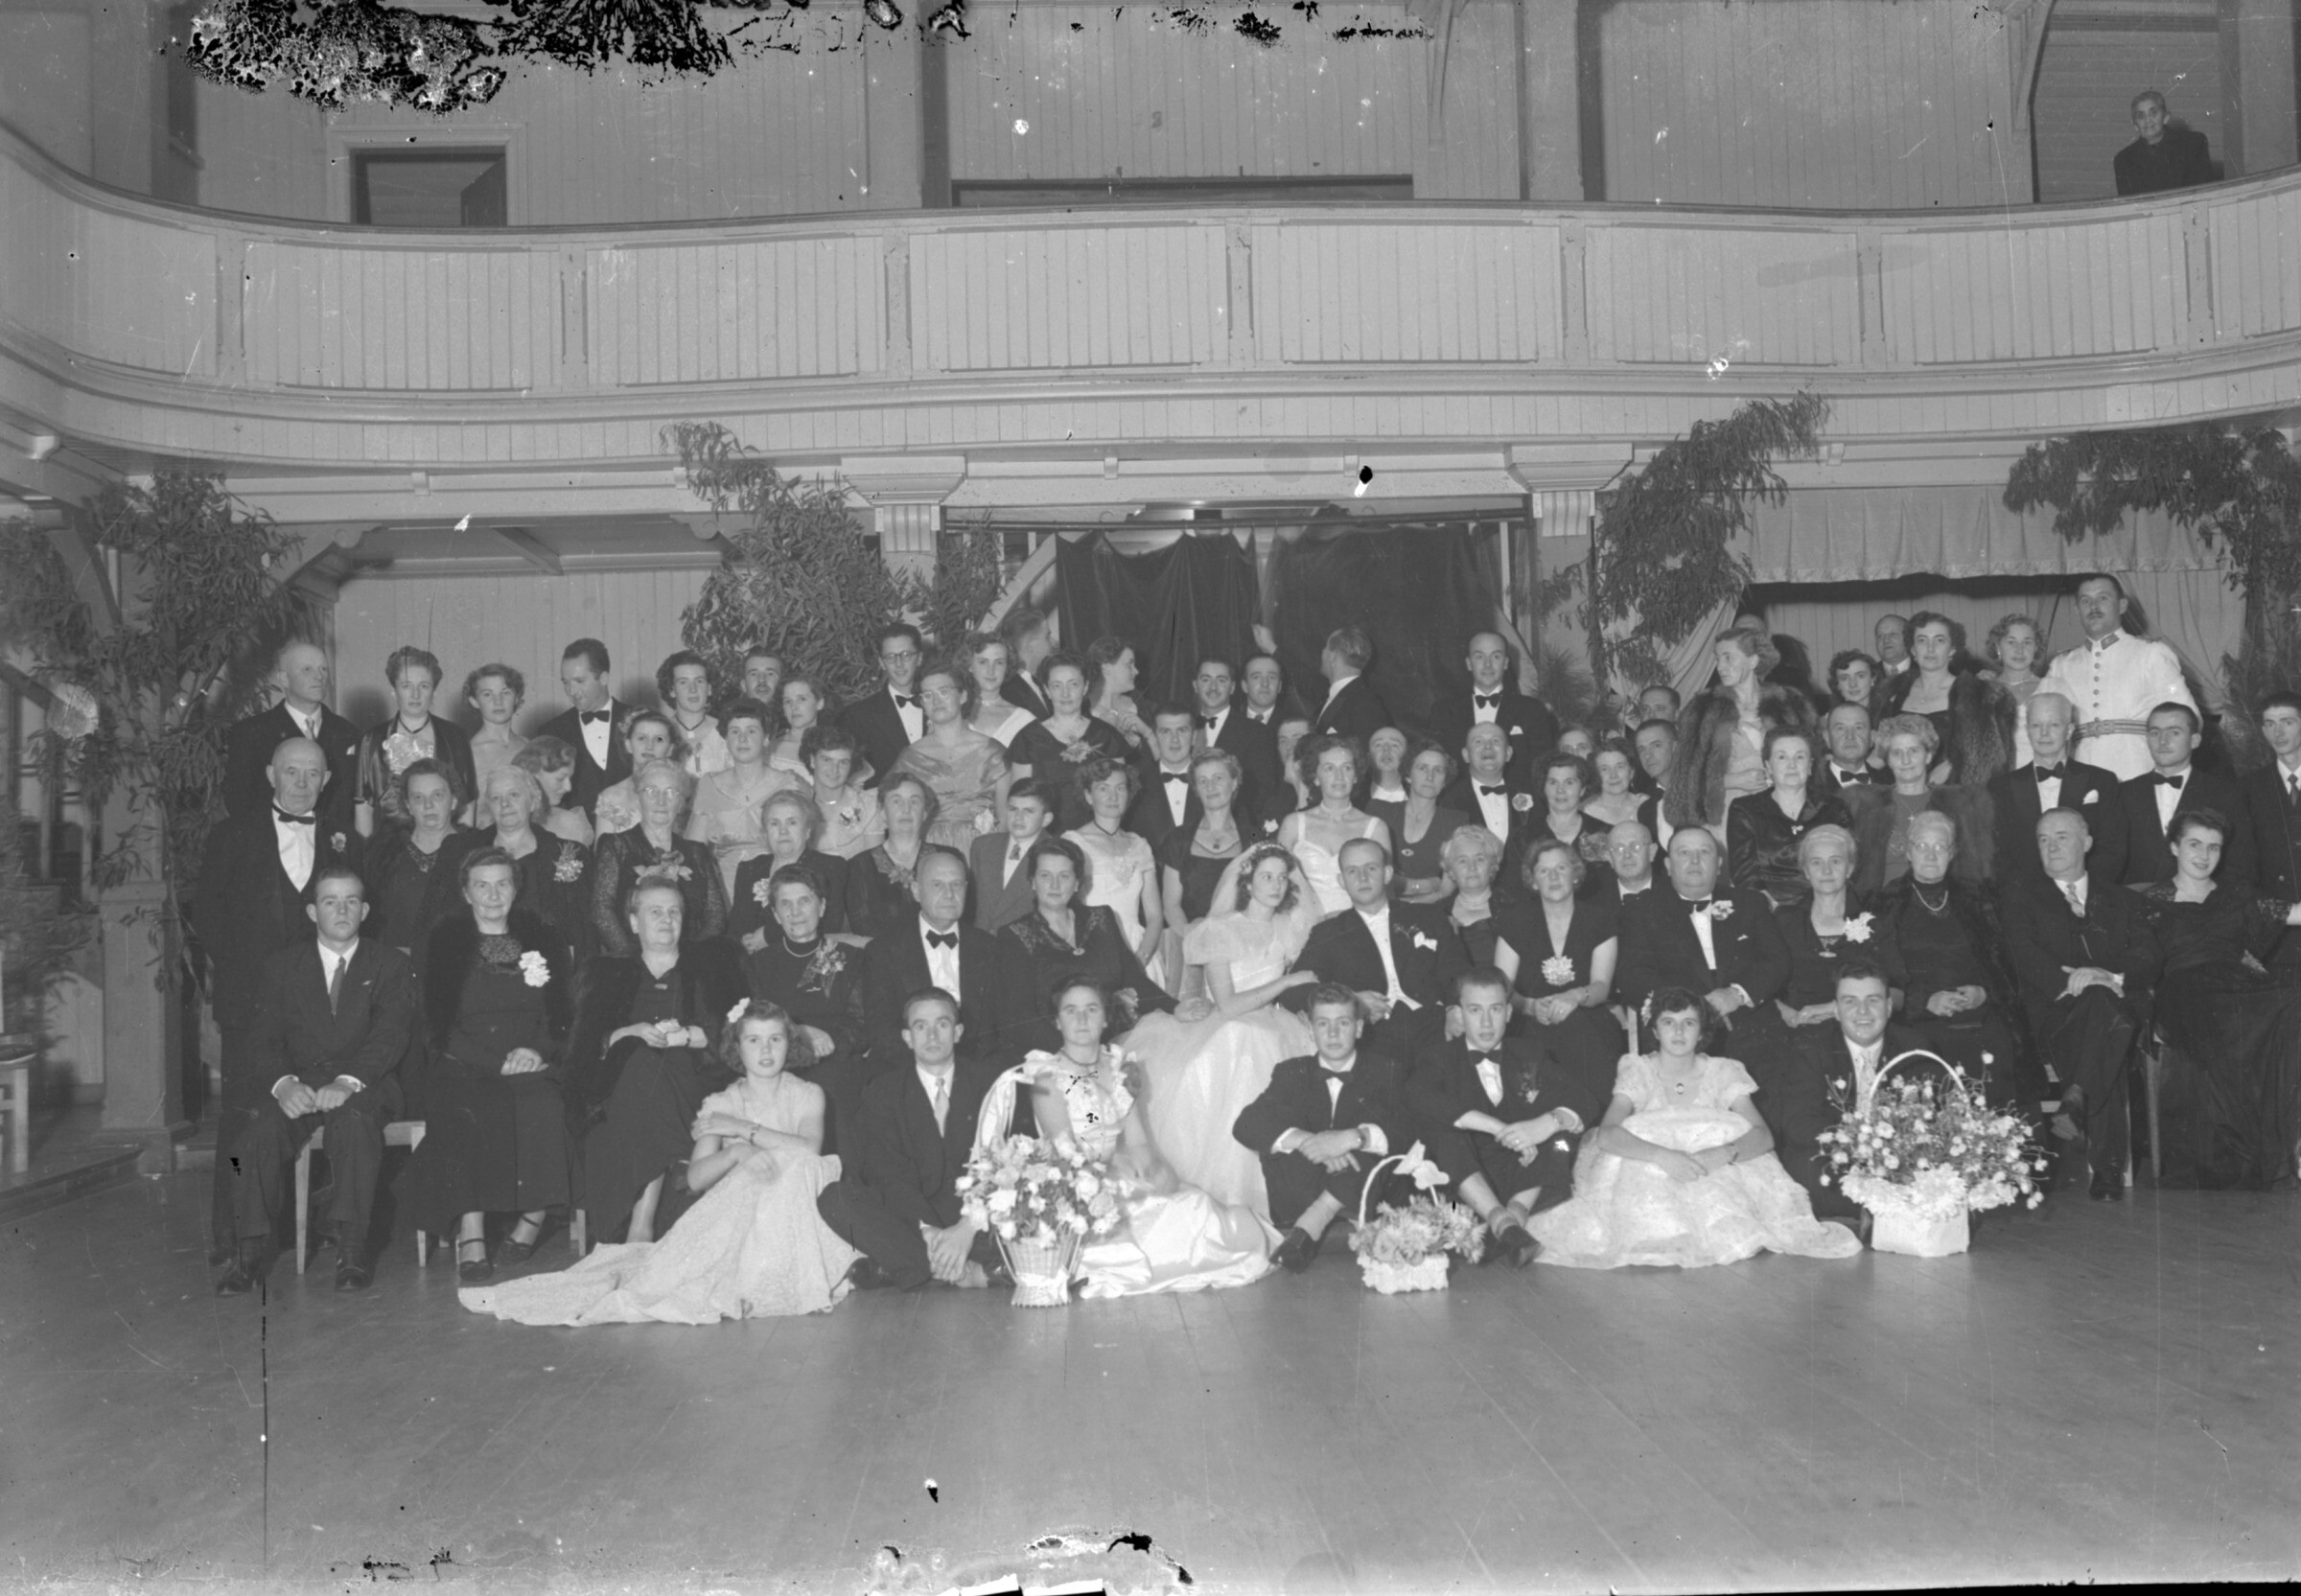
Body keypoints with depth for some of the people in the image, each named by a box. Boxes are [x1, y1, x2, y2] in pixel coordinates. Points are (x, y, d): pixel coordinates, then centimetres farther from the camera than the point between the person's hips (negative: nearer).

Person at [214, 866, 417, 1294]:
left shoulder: (391, 965, 10)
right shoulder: (281, 966, 15)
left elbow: (392, 1034, -5)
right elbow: (265, 1039, 5)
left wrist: (347, 1082, -23)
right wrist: (284, 1083, -18)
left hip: (366, 1086, -2)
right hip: (298, 1085, 2)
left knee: (352, 1118, -36)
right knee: (262, 1129, -29)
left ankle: (352, 1249, -34)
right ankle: (251, 1250, -20)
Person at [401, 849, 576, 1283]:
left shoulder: (542, 941, 18)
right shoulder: (442, 944, 12)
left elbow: (564, 1018, 13)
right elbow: (438, 1025, 2)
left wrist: (536, 1051, -8)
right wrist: (500, 1062, -10)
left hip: (534, 1066, 1)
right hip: (463, 1068, -1)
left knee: (542, 1105, -33)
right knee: (464, 1112, -34)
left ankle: (534, 1217, -22)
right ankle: (470, 1237, -39)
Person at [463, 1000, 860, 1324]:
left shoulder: (807, 1094, 7)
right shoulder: (719, 1104, 10)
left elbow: (809, 1149, -13)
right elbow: (697, 1178, -3)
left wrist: (745, 1129, -11)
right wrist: (736, 1152, -23)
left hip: (792, 1223, -1)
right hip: (735, 1215, 1)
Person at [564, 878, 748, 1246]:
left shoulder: (709, 961, 20)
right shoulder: (609, 973, 22)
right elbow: (586, 1042, 7)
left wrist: (685, 1035, -9)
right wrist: (633, 1033, -11)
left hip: (695, 1076, 0)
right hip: (622, 1087, 1)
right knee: (641, 1060, -34)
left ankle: (641, 1223, -39)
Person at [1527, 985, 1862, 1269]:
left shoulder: (1723, 1072, 6)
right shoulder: (1638, 1071, 1)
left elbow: (1763, 1135, -9)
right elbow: (1606, 1134, -17)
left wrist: (1724, 1153, -32)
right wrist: (1664, 1157, -35)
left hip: (1719, 1182, 0)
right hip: (1646, 1184, 0)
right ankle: (1663, 1243, -27)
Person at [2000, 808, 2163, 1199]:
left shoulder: (2121, 900, 26)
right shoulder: (2022, 895, 20)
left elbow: (2150, 957, 9)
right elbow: (2024, 954, 1)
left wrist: (2114, 977, -14)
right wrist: (2068, 980, -19)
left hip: (2119, 1006, 2)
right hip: (2053, 1014, -2)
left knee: (2098, 1000, -36)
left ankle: (2076, 1101, -44)